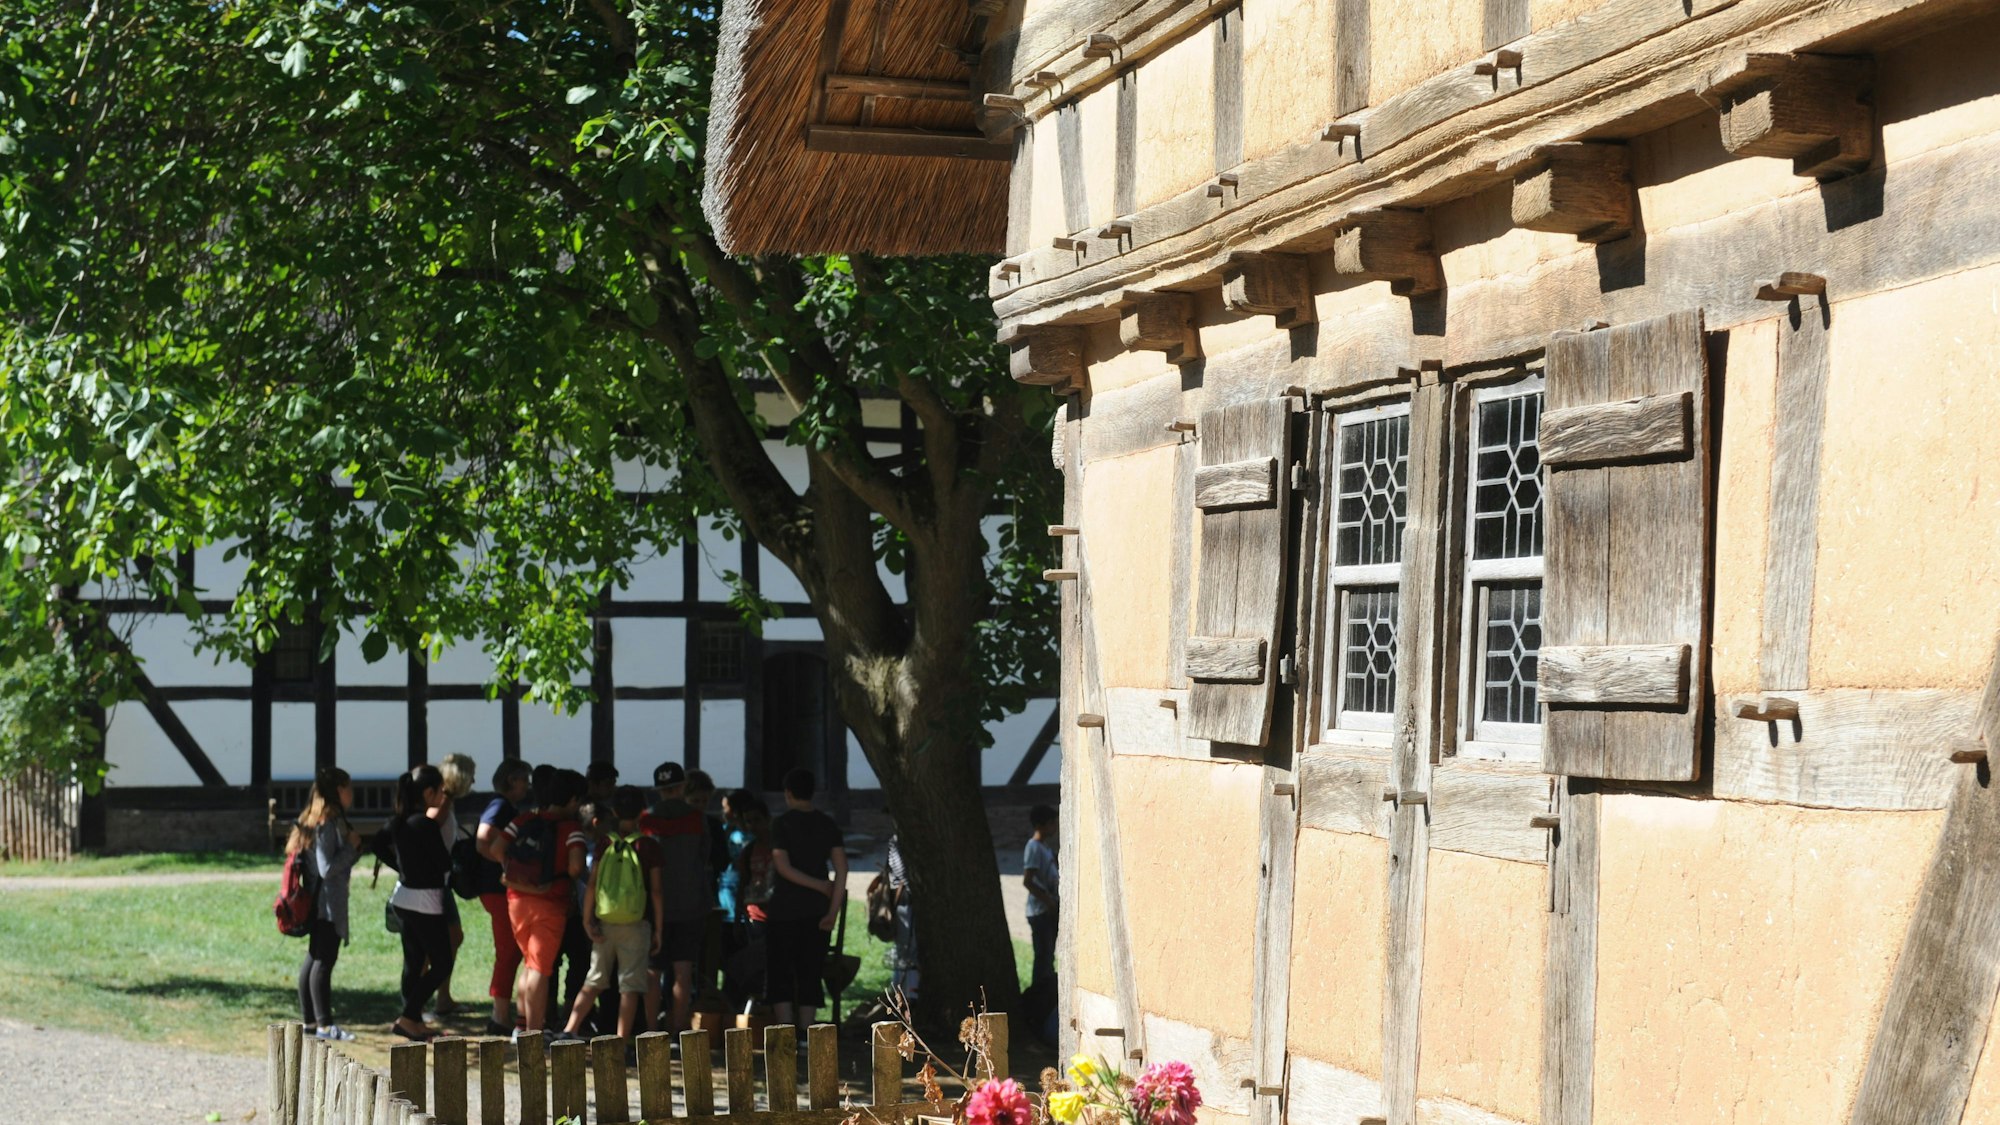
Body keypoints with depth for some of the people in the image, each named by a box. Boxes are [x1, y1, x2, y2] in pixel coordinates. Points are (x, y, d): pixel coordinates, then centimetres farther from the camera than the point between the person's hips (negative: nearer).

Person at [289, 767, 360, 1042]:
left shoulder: (317, 819, 13)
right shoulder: (328, 822, -17)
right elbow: (327, 868, -21)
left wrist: (355, 847, 7)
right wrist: (352, 846, -12)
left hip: (318, 903, 10)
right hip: (328, 903, -10)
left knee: (315, 958, 13)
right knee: (324, 960, -7)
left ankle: (308, 1020, 18)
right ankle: (324, 1024, -4)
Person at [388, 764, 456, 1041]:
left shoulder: (400, 821, 4)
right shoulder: (426, 824, -20)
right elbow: (444, 863, -12)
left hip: (403, 897, 9)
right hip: (425, 901, -9)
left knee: (414, 961, 15)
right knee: (442, 964, -1)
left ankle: (414, 1021, 18)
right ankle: (408, 1019, -5)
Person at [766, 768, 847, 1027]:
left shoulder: (782, 824, -6)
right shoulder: (828, 825, 5)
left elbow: (782, 866, -15)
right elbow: (841, 869, -2)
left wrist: (820, 886, -8)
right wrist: (833, 911, -4)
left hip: (785, 909, -4)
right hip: (817, 909, 4)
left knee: (779, 974, 3)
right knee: (810, 974, 8)